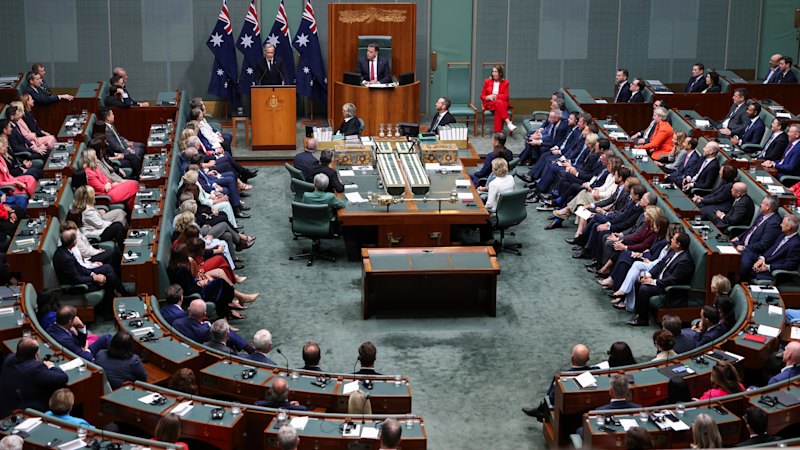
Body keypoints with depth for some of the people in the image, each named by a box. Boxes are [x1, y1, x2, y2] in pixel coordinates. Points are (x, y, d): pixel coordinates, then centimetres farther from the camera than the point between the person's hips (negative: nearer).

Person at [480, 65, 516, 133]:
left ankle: (498, 131, -45)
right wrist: (488, 97, -13)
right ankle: (508, 122, -48)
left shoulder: (505, 82, 9)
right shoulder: (487, 81, 11)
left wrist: (496, 96, -16)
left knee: (498, 109, -38)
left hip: (502, 103, 0)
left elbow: (505, 96, 0)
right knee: (499, 103, -37)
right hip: (489, 103, 0)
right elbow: (482, 96, 10)